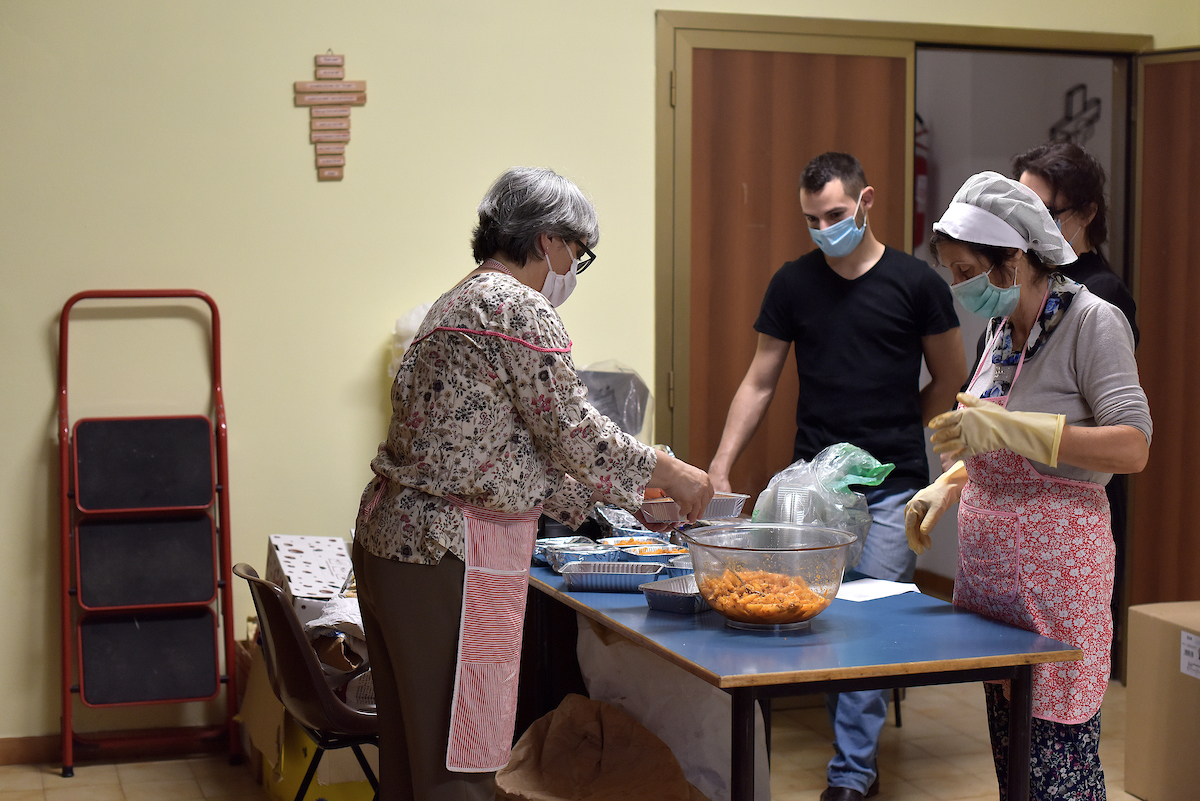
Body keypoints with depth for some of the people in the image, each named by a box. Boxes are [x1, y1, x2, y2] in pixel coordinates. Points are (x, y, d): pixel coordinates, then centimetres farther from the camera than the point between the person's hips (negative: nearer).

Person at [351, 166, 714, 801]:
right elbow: (575, 434, -10)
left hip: (389, 533, 10)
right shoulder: (519, 307, -12)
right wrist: (671, 474, 5)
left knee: (407, 749, 17)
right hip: (451, 556, -10)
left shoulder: (459, 301, 18)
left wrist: (620, 494, 21)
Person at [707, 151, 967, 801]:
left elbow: (951, 381, 10)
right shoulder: (793, 283, 6)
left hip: (891, 487, -2)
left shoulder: (916, 283, -1)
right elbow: (759, 385, 7)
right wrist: (720, 466, -1)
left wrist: (893, 429, 6)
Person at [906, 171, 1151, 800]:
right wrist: (946, 488, 9)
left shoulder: (1093, 322, -10)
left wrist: (1005, 429, -26)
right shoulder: (1003, 329, 14)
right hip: (991, 567, 8)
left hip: (1056, 562, -8)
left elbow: (1132, 448, -19)